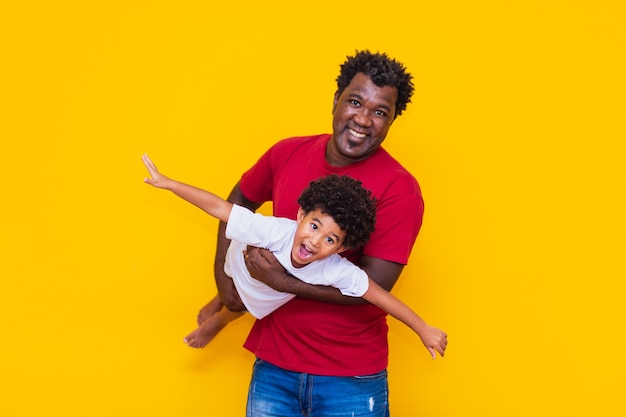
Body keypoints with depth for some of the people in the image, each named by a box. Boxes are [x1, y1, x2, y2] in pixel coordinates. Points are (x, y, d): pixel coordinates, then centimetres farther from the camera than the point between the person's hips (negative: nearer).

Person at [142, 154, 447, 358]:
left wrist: (423, 330, -30)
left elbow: (380, 296, -35)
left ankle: (219, 321, 70)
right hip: (240, 267, -3)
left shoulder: (337, 271, -42)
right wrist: (167, 183, -41)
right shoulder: (273, 231, -49)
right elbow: (219, 207, -44)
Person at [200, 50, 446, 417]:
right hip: (273, 365, 4)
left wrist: (282, 281, -19)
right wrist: (225, 280, 9)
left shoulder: (400, 190, -15)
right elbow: (240, 201, 17)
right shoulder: (288, 154, -1)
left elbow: (373, 286, -19)